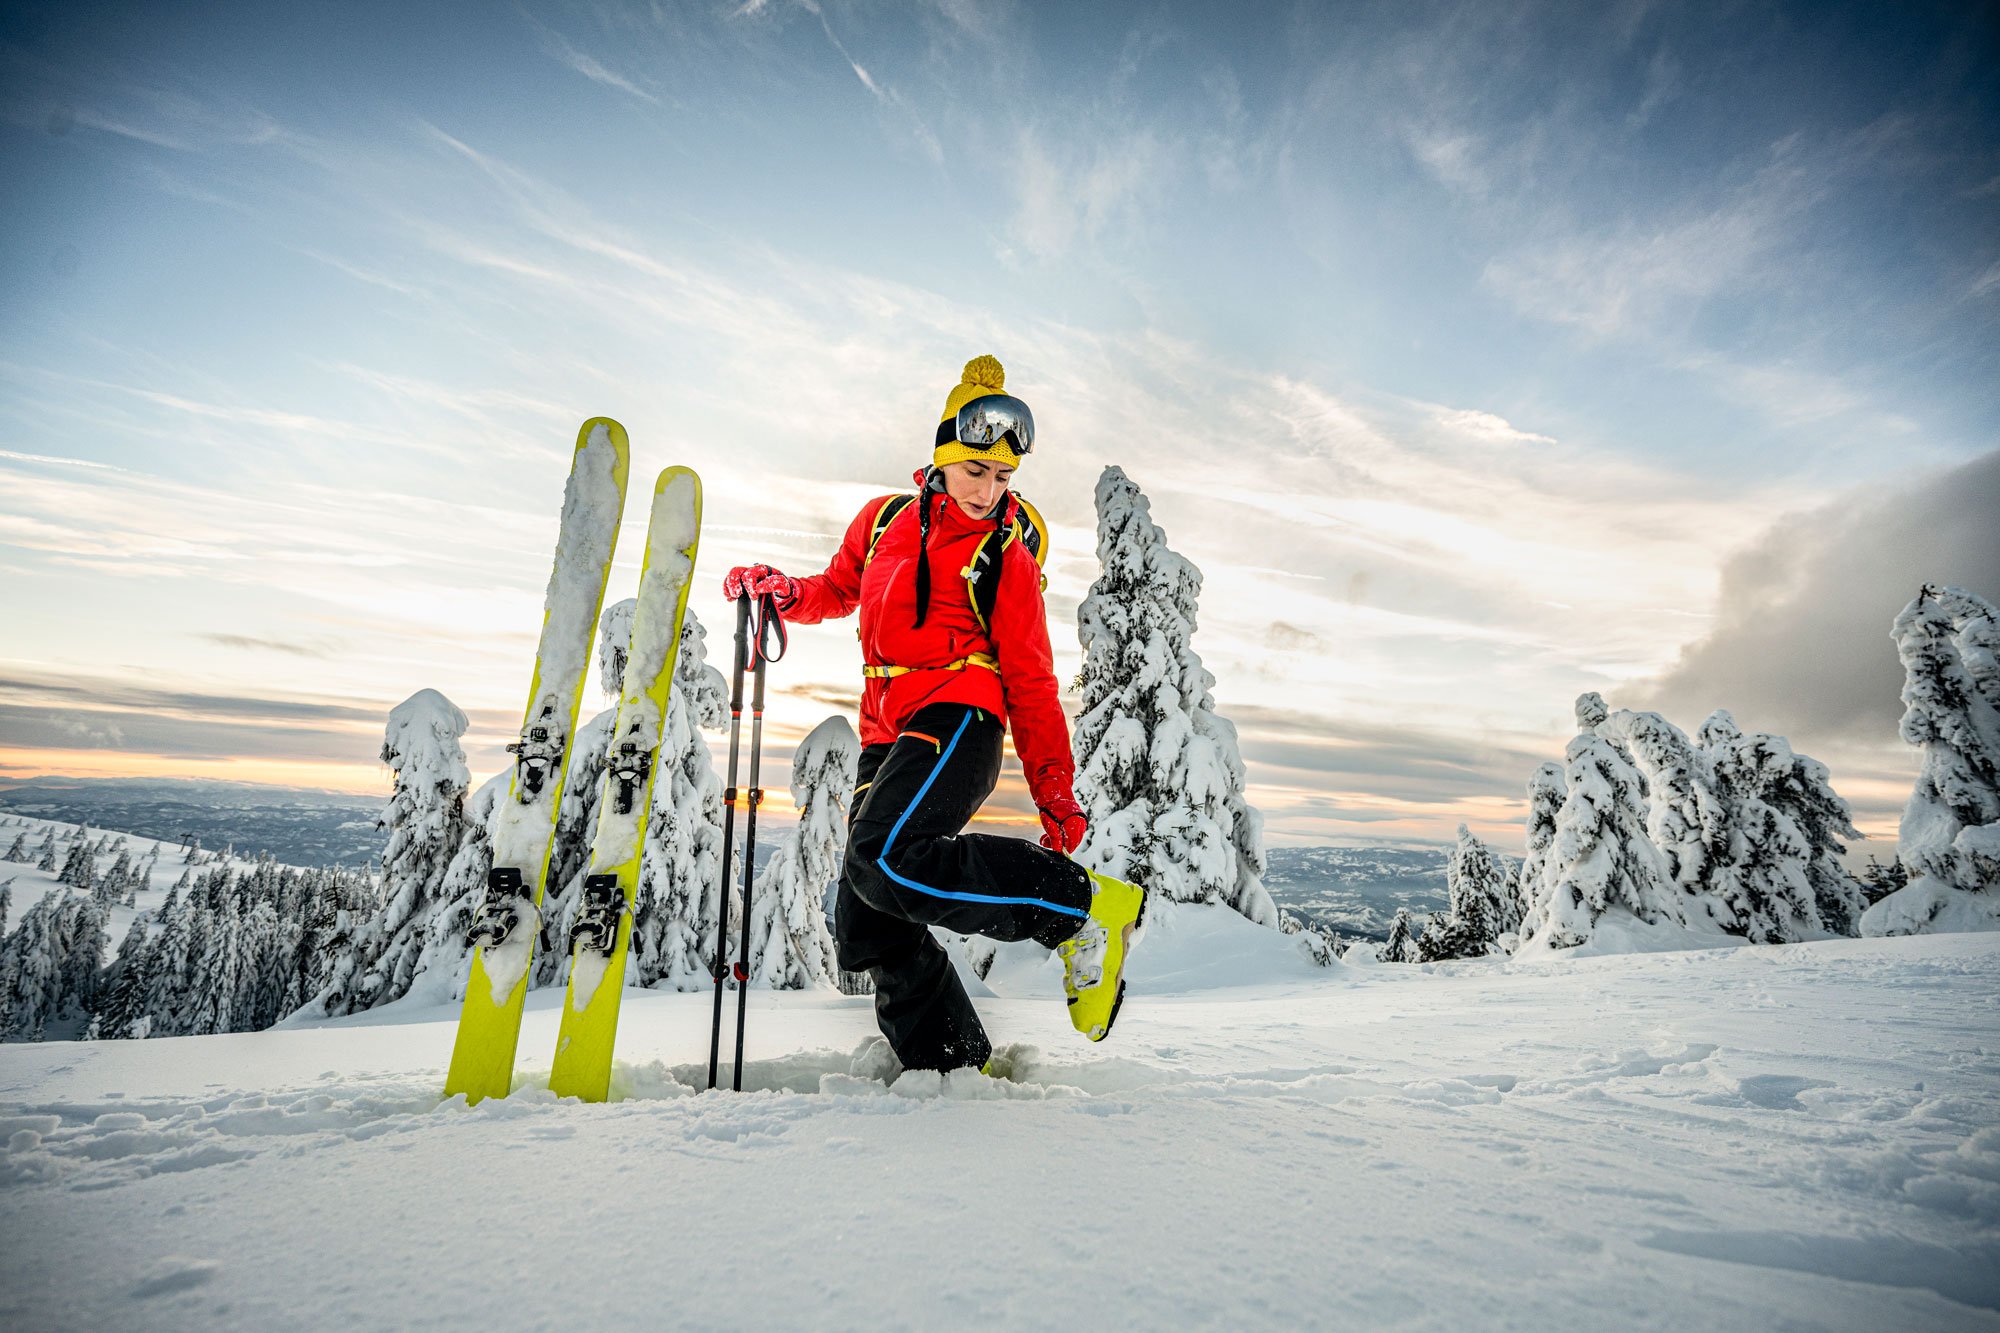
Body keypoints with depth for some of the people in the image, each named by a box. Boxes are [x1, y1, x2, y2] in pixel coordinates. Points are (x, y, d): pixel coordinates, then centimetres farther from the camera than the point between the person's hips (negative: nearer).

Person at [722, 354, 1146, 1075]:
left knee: (887, 857, -31)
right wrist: (784, 592, 9)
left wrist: (1057, 795, -1)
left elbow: (1030, 682, 2)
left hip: (957, 718, -6)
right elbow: (839, 590, 31)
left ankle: (1085, 907, -19)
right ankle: (955, 1062, 18)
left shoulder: (1006, 557, 2)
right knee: (868, 929, 3)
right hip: (887, 739, 6)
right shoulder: (884, 520, 14)